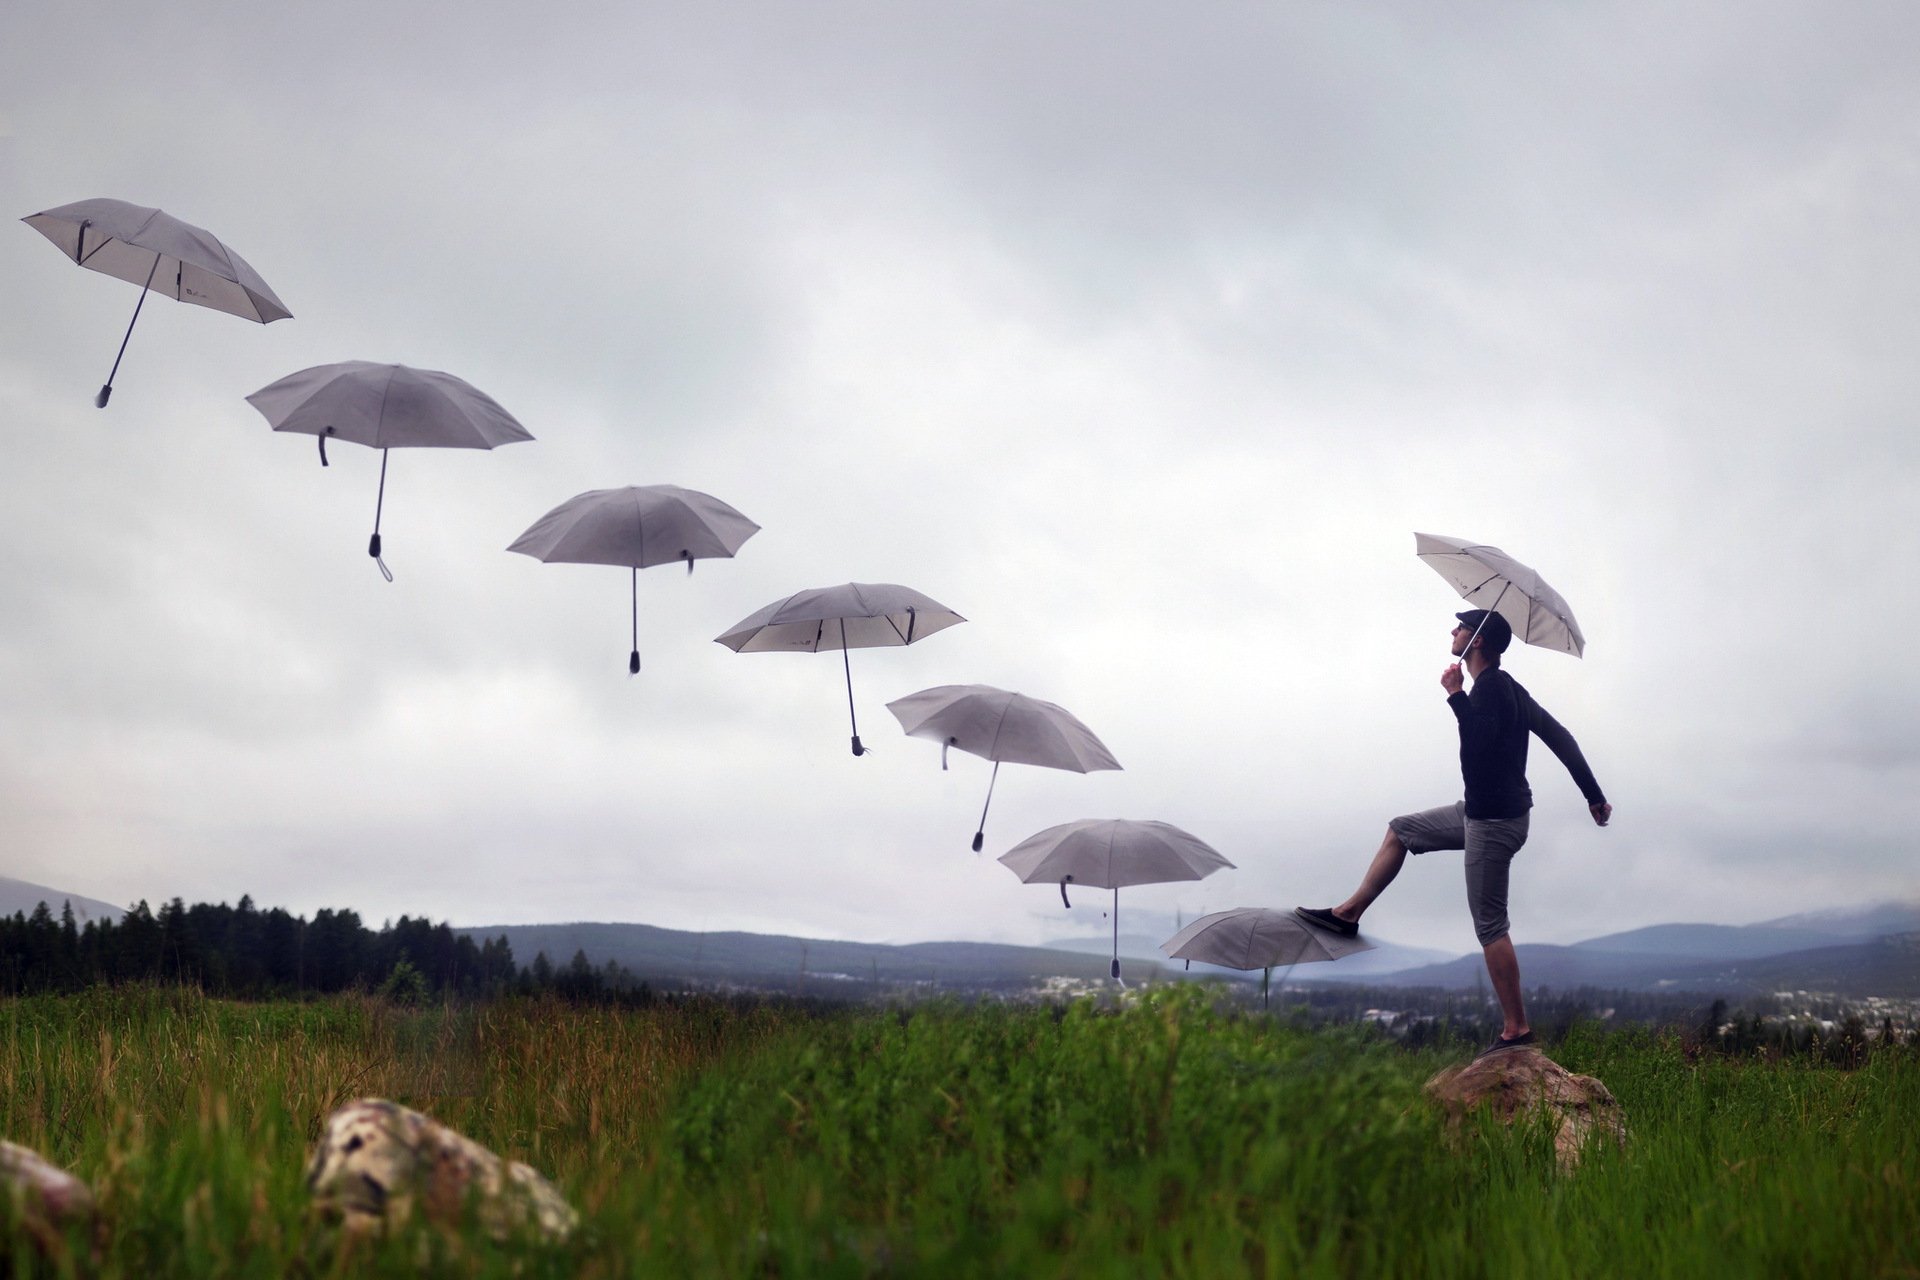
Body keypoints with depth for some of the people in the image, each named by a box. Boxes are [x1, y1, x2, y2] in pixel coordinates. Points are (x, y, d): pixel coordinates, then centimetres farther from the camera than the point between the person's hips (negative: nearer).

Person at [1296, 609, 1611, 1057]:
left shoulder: (1491, 687, -17)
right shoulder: (1505, 687, 12)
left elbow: (1480, 739, -33)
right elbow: (1559, 737, 12)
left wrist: (1456, 695, -23)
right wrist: (1594, 795, 15)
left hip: (1496, 819, -11)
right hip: (1481, 812, 11)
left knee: (1489, 924, -9)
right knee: (1401, 830, 23)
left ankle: (1516, 1029, -6)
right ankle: (1350, 913, 29)